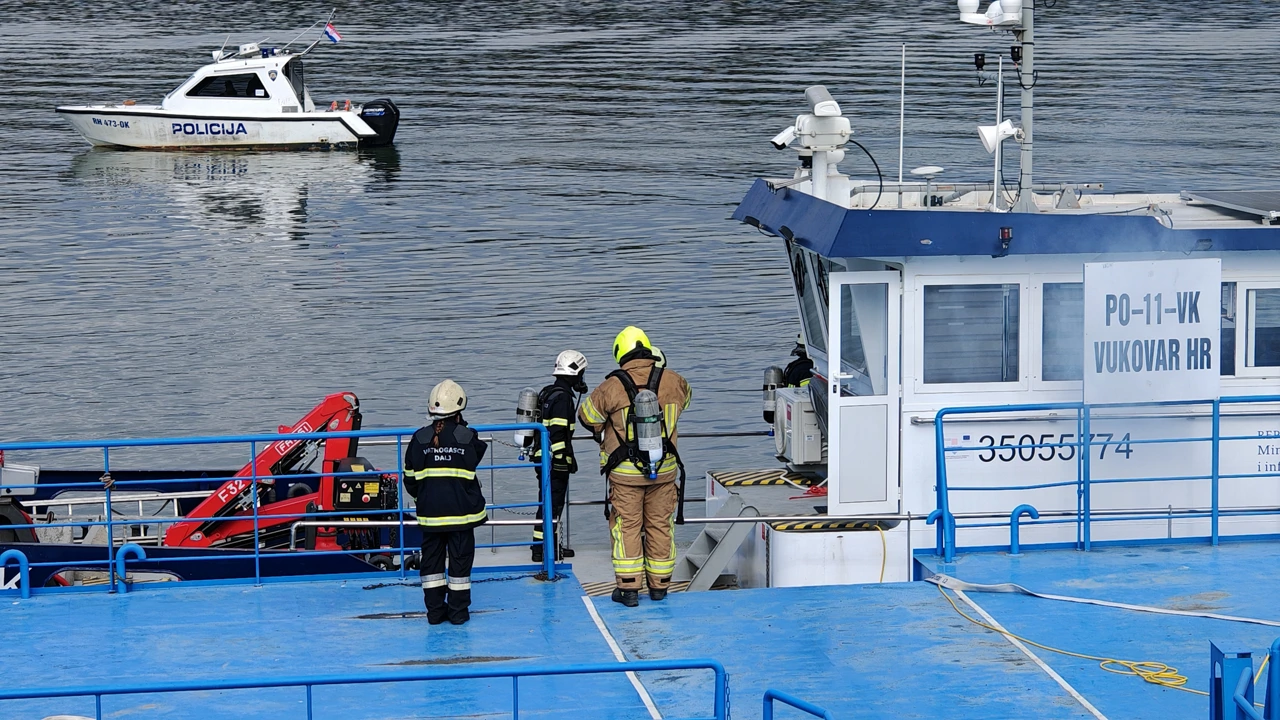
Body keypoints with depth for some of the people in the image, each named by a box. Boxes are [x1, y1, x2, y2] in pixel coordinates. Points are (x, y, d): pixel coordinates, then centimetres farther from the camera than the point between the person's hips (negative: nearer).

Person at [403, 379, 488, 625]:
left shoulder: (419, 439, -2)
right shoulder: (468, 437, -8)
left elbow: (410, 479, 4)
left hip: (430, 513, 2)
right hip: (461, 512, -2)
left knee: (431, 560, 11)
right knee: (460, 559, 6)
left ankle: (435, 610, 13)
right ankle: (458, 611, 9)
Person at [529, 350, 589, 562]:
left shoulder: (547, 393, 15)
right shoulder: (563, 397, -16)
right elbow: (558, 433, -22)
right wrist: (564, 460, -20)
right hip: (555, 460, -10)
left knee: (549, 503, 16)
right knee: (552, 504, -5)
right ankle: (541, 549, -5)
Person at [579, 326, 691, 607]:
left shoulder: (612, 386, -12)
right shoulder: (670, 381, -3)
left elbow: (587, 415, 1)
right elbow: (685, 397, 21)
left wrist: (602, 435, 21)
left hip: (625, 471, -3)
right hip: (664, 468, 3)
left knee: (626, 526, 5)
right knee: (660, 525, 12)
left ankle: (628, 587, 4)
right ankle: (660, 585, 20)